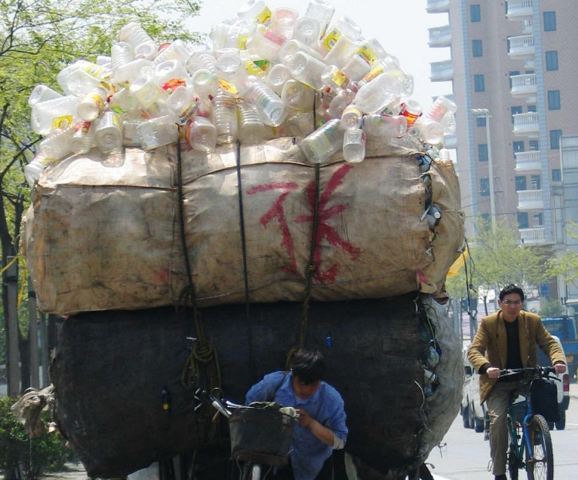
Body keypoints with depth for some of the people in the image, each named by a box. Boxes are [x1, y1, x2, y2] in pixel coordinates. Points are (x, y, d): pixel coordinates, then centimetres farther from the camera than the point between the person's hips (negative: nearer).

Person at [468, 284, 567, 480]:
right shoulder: (488, 323, -5)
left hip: (526, 381, 3)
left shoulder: (532, 321, 3)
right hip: (498, 383, -3)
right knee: (498, 420, -24)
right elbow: (474, 350, -13)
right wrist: (486, 367, -35)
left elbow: (549, 342, -2)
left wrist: (558, 360, -25)